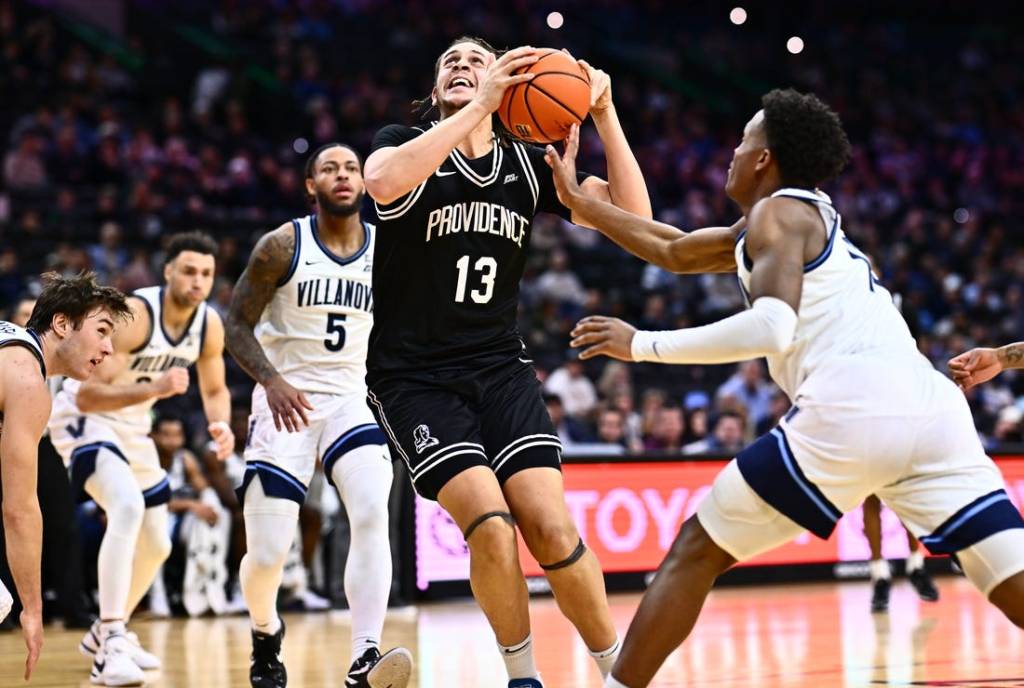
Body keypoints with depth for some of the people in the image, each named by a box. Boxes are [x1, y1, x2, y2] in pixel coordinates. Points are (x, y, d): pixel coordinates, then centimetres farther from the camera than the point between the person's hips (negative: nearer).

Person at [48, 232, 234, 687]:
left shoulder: (209, 324, -7)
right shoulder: (134, 315, -28)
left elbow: (214, 389, 9)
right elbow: (87, 395, -30)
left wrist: (220, 424, -13)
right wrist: (152, 389, -43)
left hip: (131, 425, 8)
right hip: (83, 417, -8)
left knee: (156, 546, 15)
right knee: (127, 507, -33)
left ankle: (106, 633, 39)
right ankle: (110, 648, -35)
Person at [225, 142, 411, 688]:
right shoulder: (282, 247, -7)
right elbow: (237, 326, -6)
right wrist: (271, 380, -22)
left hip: (352, 399, 2)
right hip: (287, 403, -2)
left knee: (373, 512, -26)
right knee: (267, 552, -5)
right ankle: (265, 635, 30)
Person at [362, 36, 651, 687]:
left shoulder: (528, 163, 6)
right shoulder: (406, 143, -4)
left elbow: (632, 216, -2)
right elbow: (384, 181, -30)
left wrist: (604, 113, -12)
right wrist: (480, 105, -31)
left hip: (502, 370, 3)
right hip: (415, 378, -3)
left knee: (553, 529, -12)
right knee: (491, 523, -20)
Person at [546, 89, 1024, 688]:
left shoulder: (777, 213, 9)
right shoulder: (806, 217, 34)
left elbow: (770, 328, -10)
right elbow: (674, 251, 44)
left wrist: (642, 345, -1)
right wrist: (578, 200, 48)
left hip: (851, 412, -8)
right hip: (934, 408, 8)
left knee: (696, 553, 8)